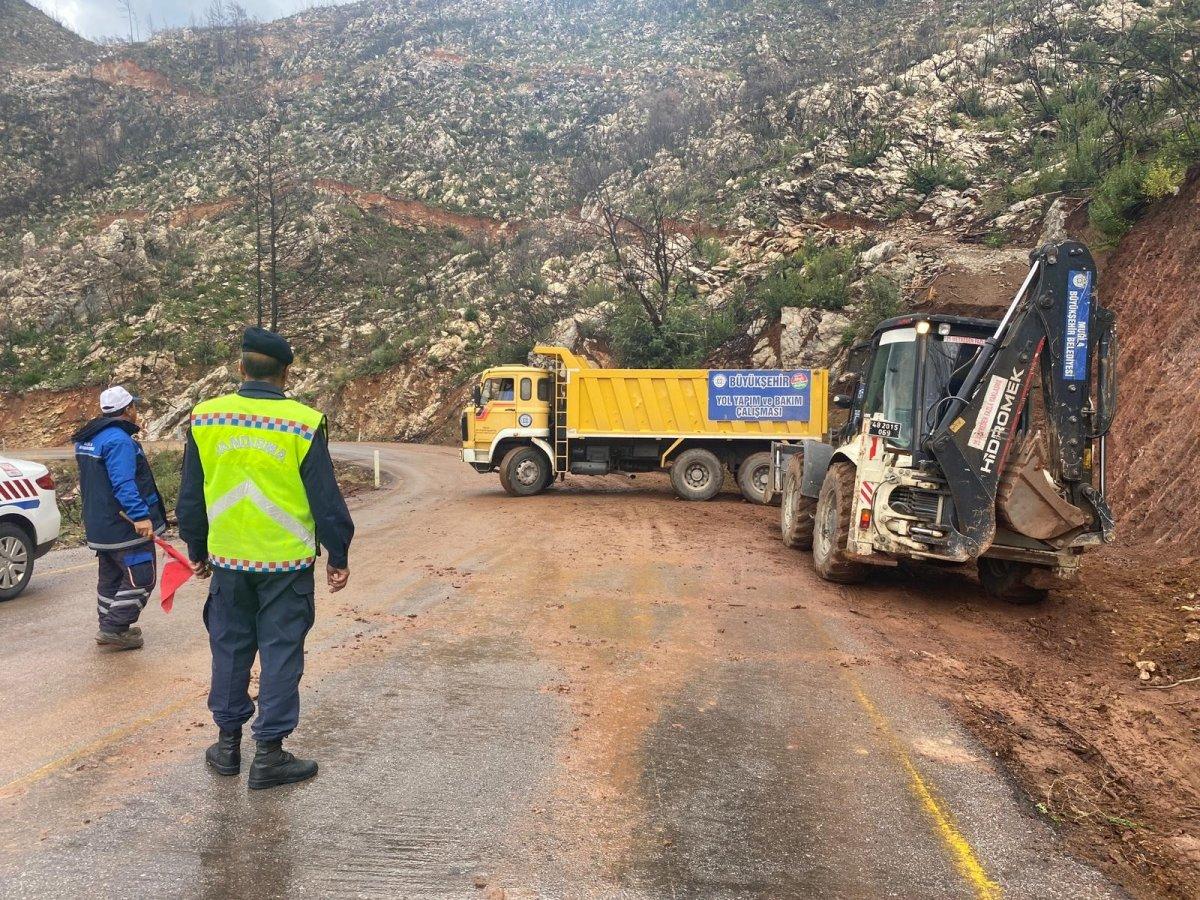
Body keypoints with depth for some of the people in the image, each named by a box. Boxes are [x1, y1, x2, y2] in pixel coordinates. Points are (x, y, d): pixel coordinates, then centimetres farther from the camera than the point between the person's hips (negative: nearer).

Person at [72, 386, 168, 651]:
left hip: (99, 524, 10)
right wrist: (140, 516, -31)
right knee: (141, 578, -4)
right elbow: (124, 483, -28)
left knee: (110, 577, 19)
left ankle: (110, 628, 27)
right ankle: (114, 629, -4)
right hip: (125, 526, -10)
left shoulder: (87, 438, 14)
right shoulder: (119, 440, -19)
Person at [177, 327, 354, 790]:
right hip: (286, 562, -3)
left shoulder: (204, 419, -1)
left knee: (230, 648, 17)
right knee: (281, 653, 7)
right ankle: (269, 754, 13)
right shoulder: (303, 423, -12)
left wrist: (197, 551, 20)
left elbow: (190, 497, 7)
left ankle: (228, 742, 29)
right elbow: (326, 499, -8)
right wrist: (338, 557, 2)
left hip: (228, 561, 3)